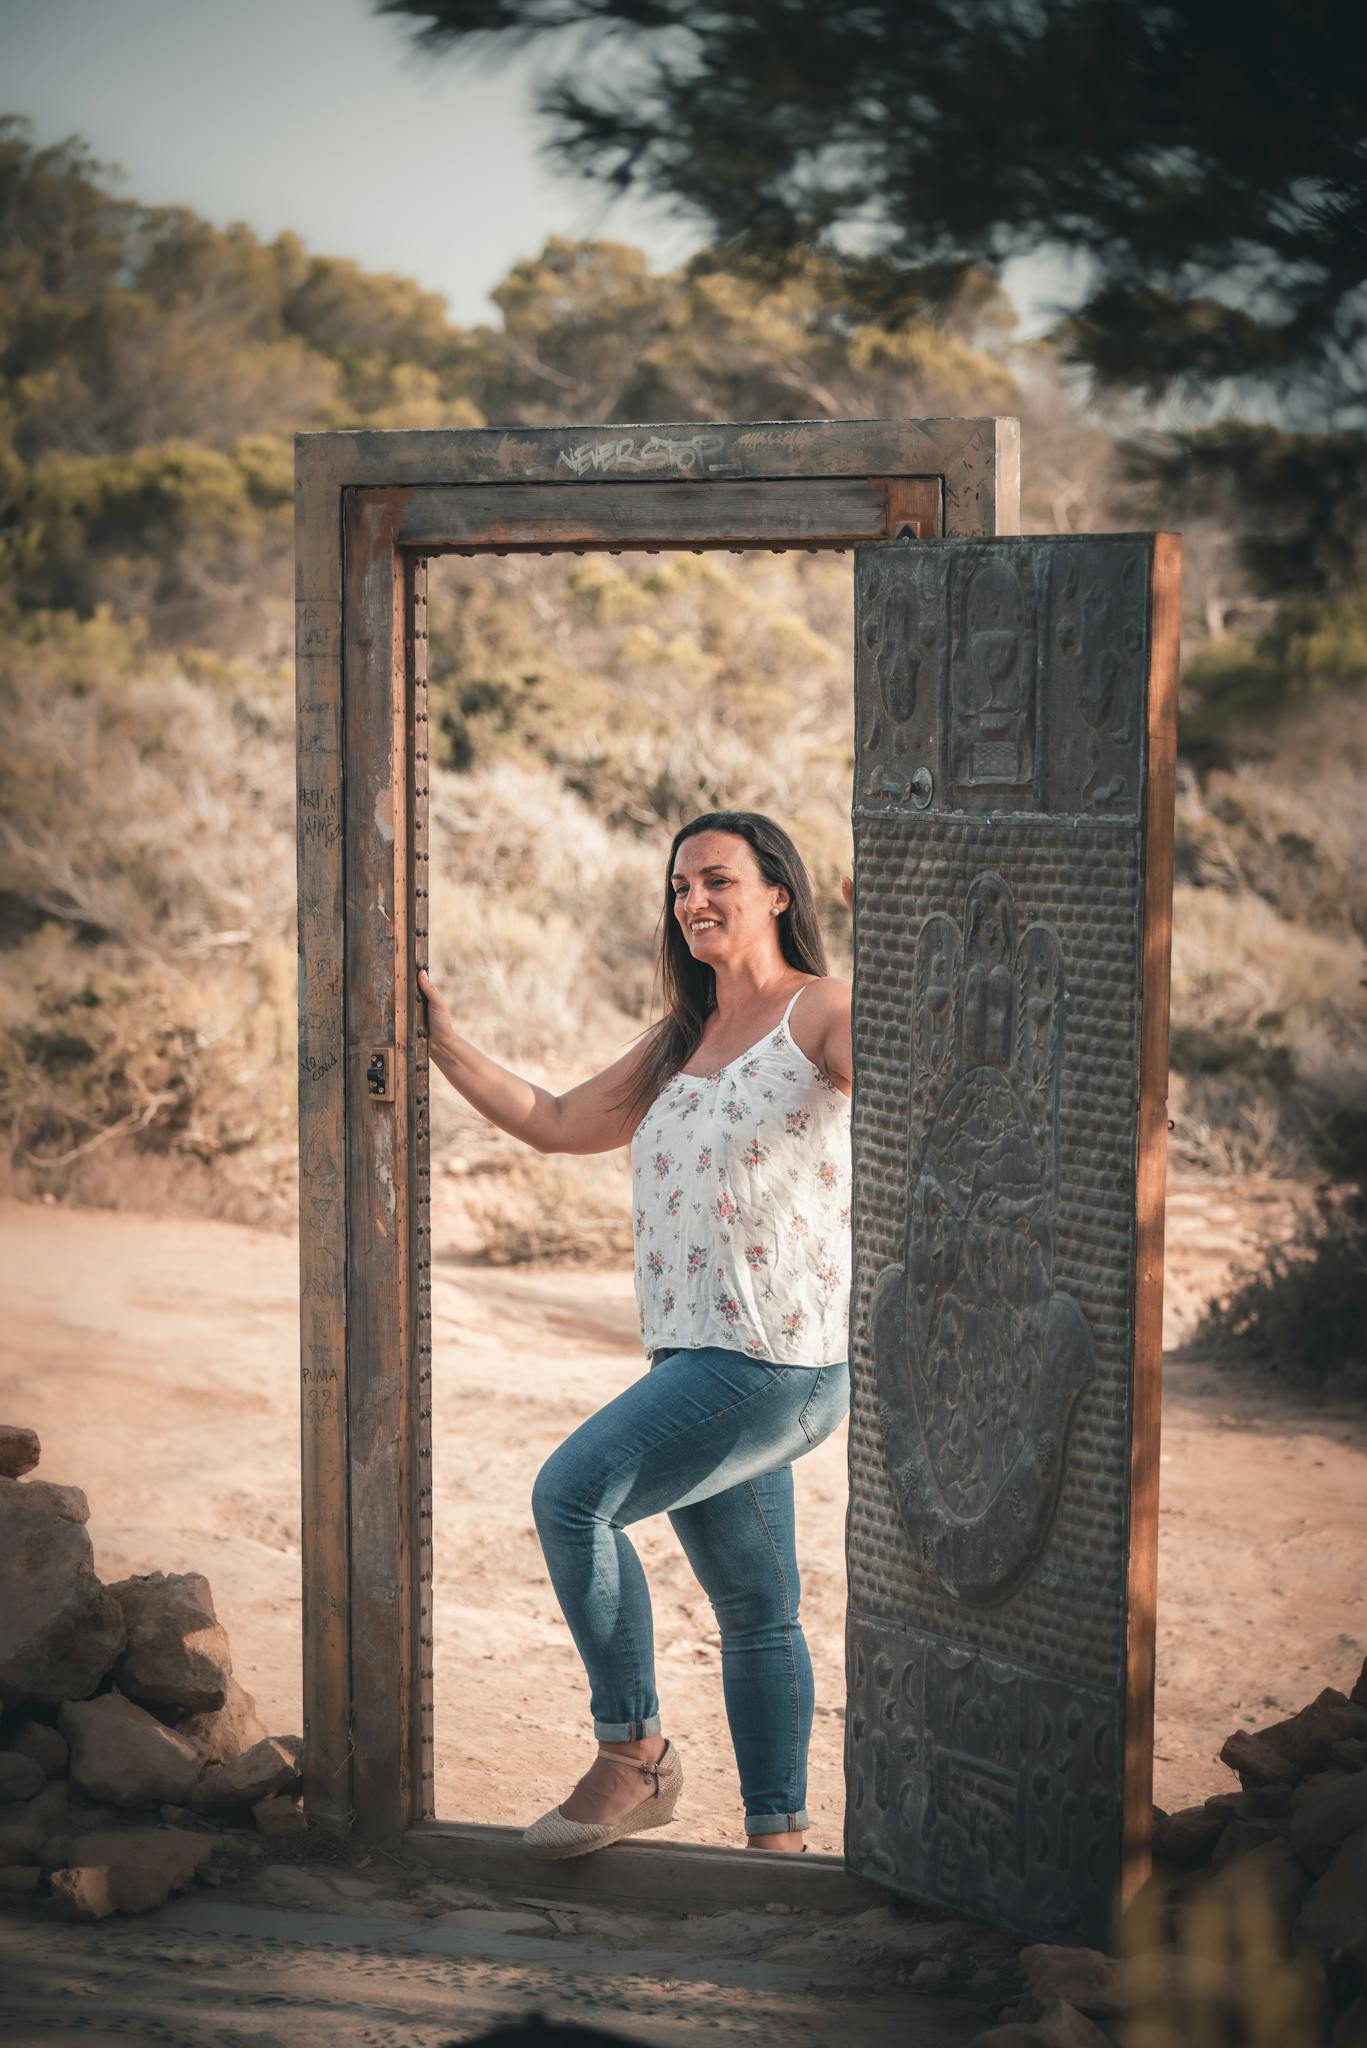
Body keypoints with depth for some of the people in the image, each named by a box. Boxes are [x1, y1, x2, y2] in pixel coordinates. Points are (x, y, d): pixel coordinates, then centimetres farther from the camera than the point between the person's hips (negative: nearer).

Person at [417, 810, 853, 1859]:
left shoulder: (822, 1011, -4)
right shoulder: (678, 1044, 20)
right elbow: (558, 1123, 24)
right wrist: (443, 1041, 20)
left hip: (779, 1359, -9)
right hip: (699, 1359, 9)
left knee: (572, 1491, -18)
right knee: (755, 1613, 12)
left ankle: (634, 1752, -6)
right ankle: (779, 1835, 19)